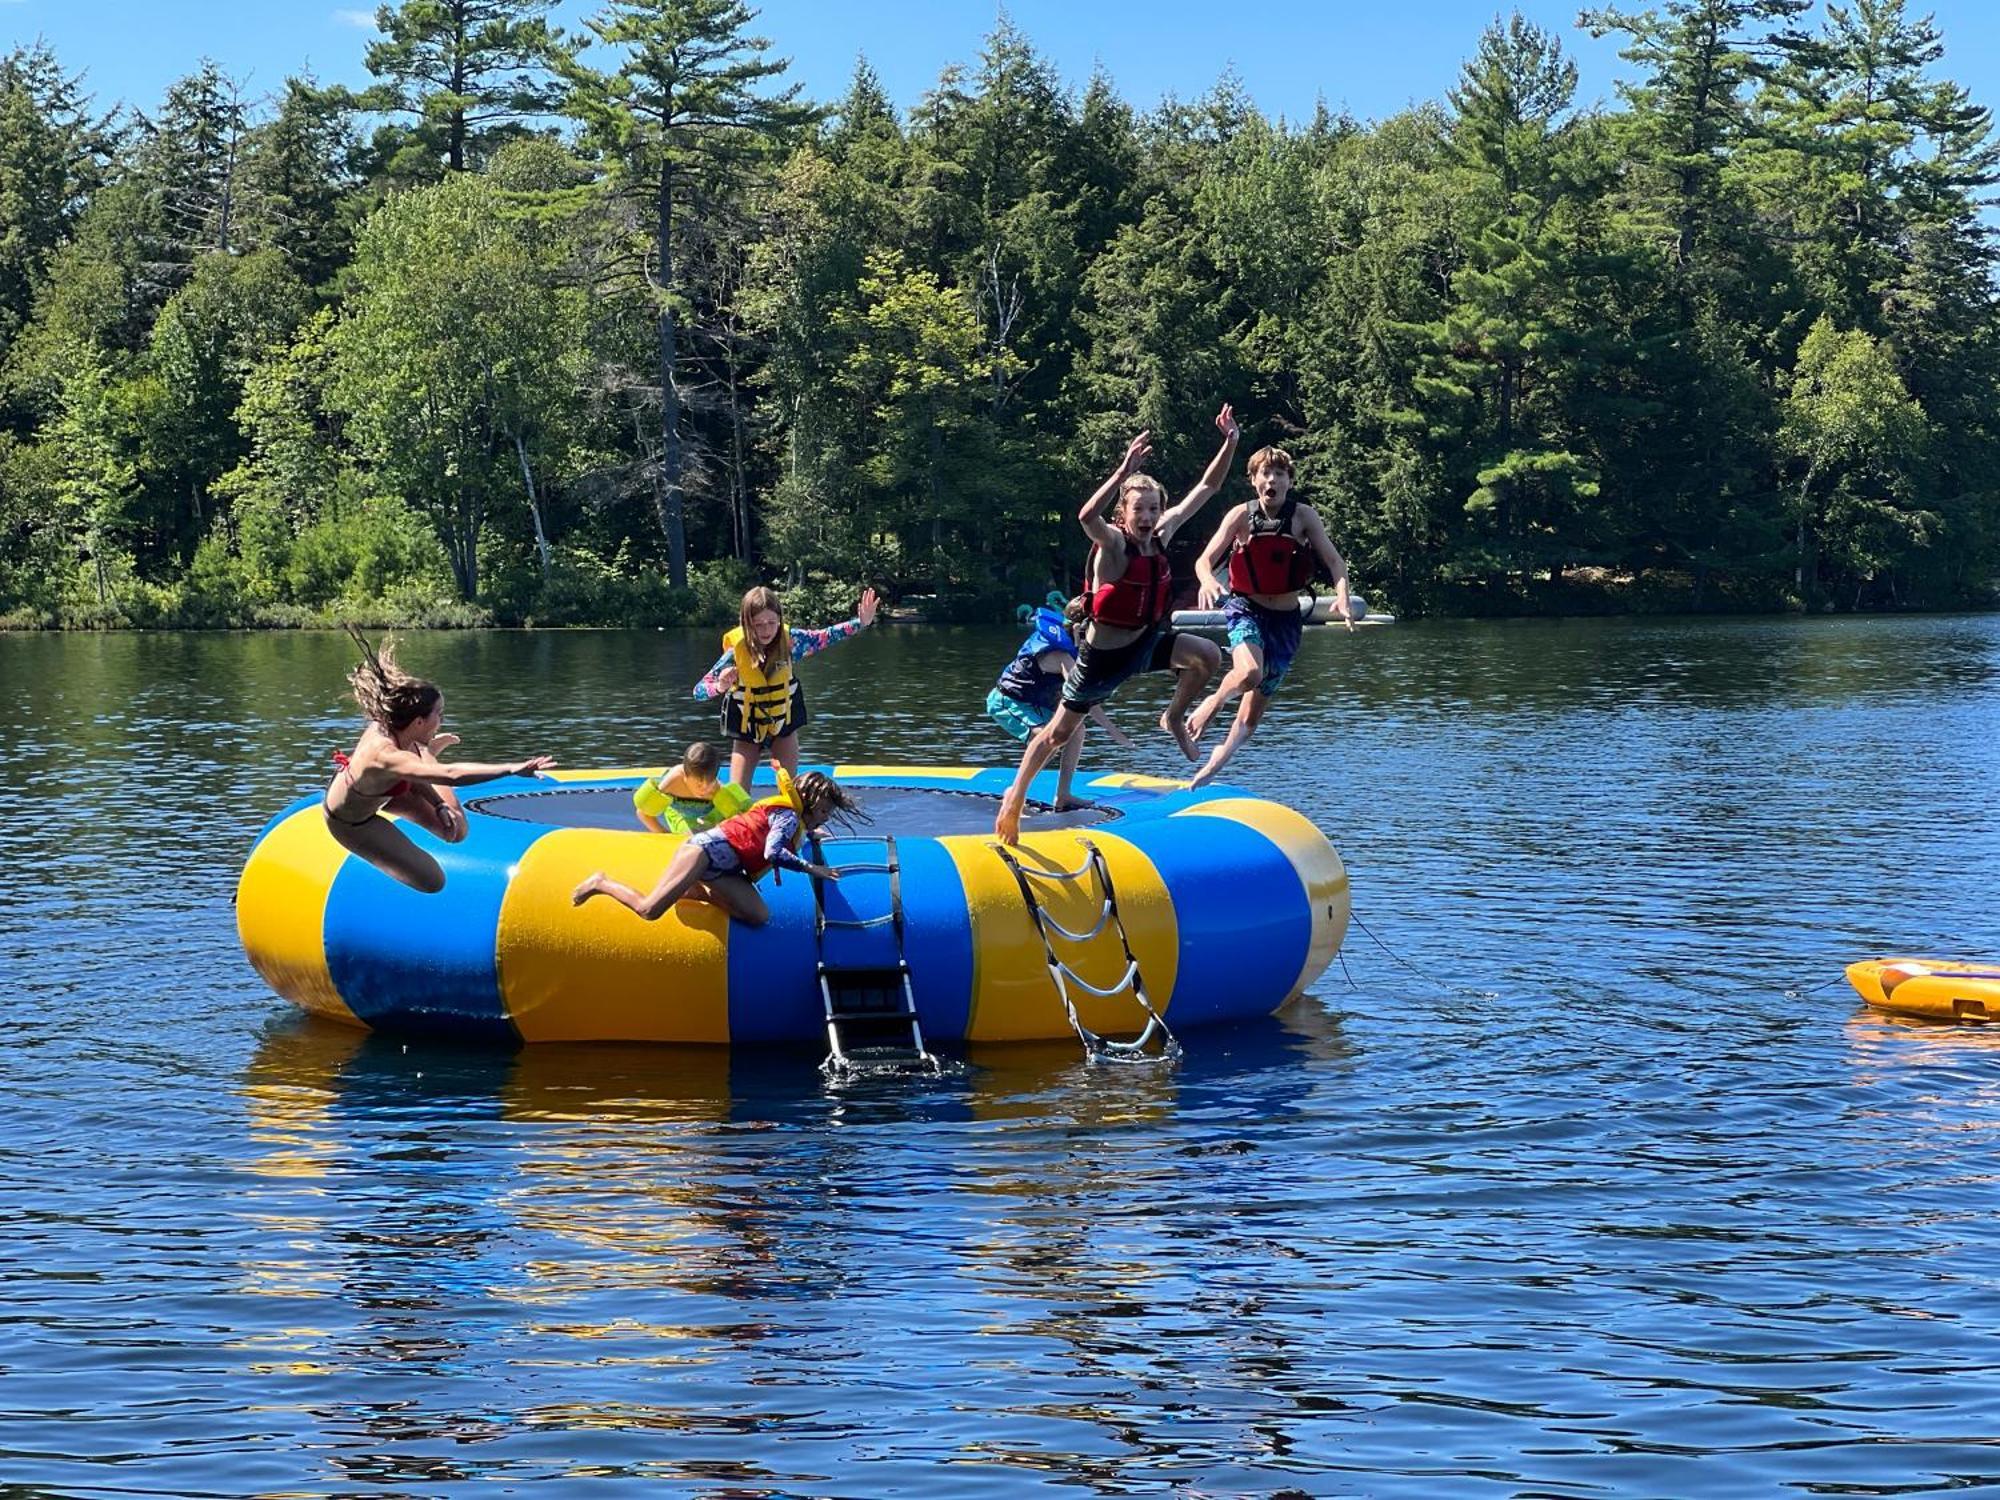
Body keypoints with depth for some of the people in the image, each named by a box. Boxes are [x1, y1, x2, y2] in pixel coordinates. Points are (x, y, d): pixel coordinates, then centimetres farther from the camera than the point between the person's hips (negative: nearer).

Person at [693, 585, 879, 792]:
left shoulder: (788, 641, -16)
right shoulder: (736, 652, -23)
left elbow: (826, 637, -5)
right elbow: (699, 690, -23)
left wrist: (860, 623, -19)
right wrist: (720, 687, -45)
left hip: (783, 722, 2)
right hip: (747, 726, -2)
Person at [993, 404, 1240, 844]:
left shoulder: (1162, 535, -5)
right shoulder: (1113, 545, -23)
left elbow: (1206, 488, 0)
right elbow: (1087, 516, -48)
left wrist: (1230, 443, -9)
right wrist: (1124, 472, -54)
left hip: (1145, 643, 6)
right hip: (1103, 654, -6)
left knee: (1207, 655, -8)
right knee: (1059, 731, 3)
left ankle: (1175, 718, 16)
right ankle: (1016, 794, 21)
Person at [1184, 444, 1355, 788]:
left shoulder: (1303, 516, -6)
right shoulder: (1242, 515, -9)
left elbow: (1334, 560, -11)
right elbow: (1205, 559, -12)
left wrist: (1342, 595, -32)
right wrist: (1208, 580, -37)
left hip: (1285, 618, 2)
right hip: (1245, 609, -2)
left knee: (1253, 712, 6)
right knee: (1249, 673, -34)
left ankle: (1209, 769, 24)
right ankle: (1213, 703, -1)